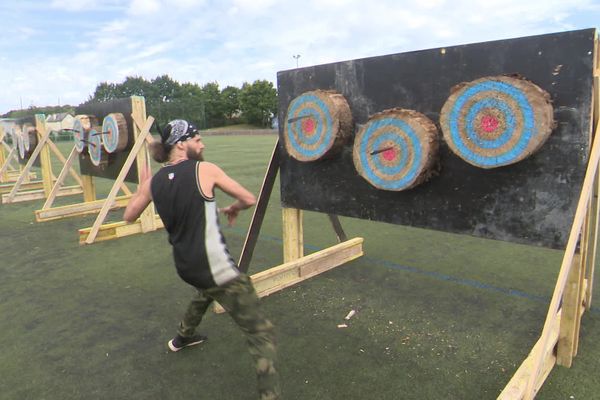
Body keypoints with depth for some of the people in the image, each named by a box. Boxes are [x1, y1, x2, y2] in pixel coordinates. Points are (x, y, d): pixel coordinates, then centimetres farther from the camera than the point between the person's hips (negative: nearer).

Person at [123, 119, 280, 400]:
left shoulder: (154, 182, 5)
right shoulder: (205, 169, -10)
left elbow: (129, 216, 19)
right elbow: (249, 199, -6)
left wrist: (141, 187, 32)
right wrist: (233, 209, 16)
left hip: (185, 267, 8)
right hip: (217, 269, -7)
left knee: (206, 290, 43)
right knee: (260, 333, -2)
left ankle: (183, 337, 62)